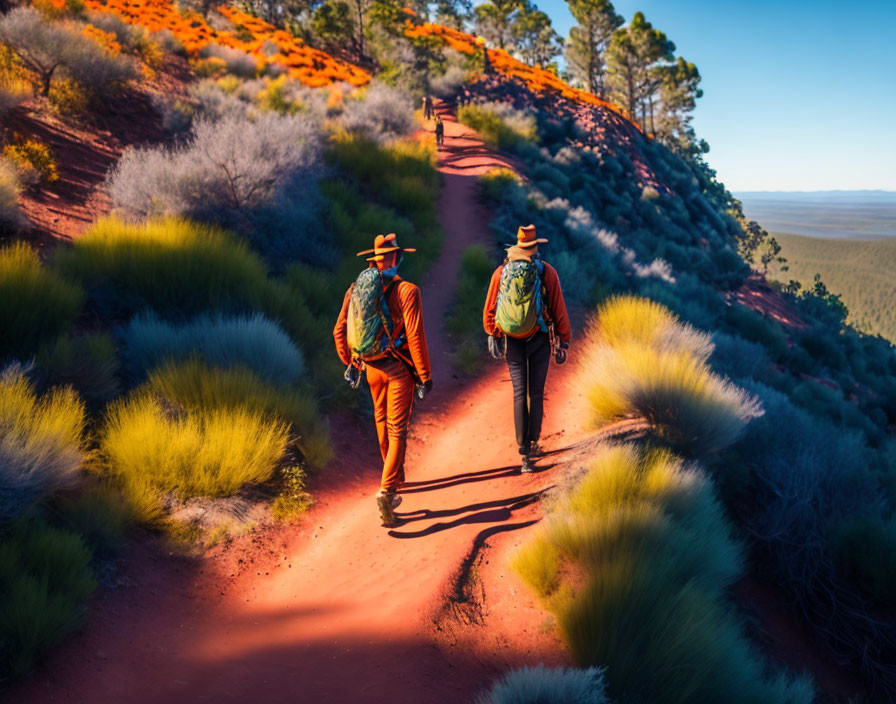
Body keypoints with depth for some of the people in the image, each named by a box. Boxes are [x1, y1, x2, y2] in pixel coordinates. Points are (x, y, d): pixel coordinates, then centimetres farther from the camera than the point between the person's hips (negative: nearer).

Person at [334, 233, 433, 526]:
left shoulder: (356, 288, 1)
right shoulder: (406, 290, -14)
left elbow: (339, 331, 6)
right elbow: (415, 336, -18)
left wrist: (350, 362, 21)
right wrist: (425, 376, -11)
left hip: (371, 367, 5)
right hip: (398, 368, -5)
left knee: (382, 421, 22)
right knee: (397, 430, -2)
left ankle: (395, 475, 40)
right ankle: (387, 490, -15)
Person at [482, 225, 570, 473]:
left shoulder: (500, 272, 1)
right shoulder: (546, 271, -5)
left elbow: (489, 309, 9)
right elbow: (559, 309, -4)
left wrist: (492, 334, 24)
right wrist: (563, 342, 3)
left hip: (512, 341, 2)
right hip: (539, 339, -1)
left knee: (520, 394, 5)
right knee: (536, 393, 9)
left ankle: (524, 452, 1)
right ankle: (533, 443, 10)